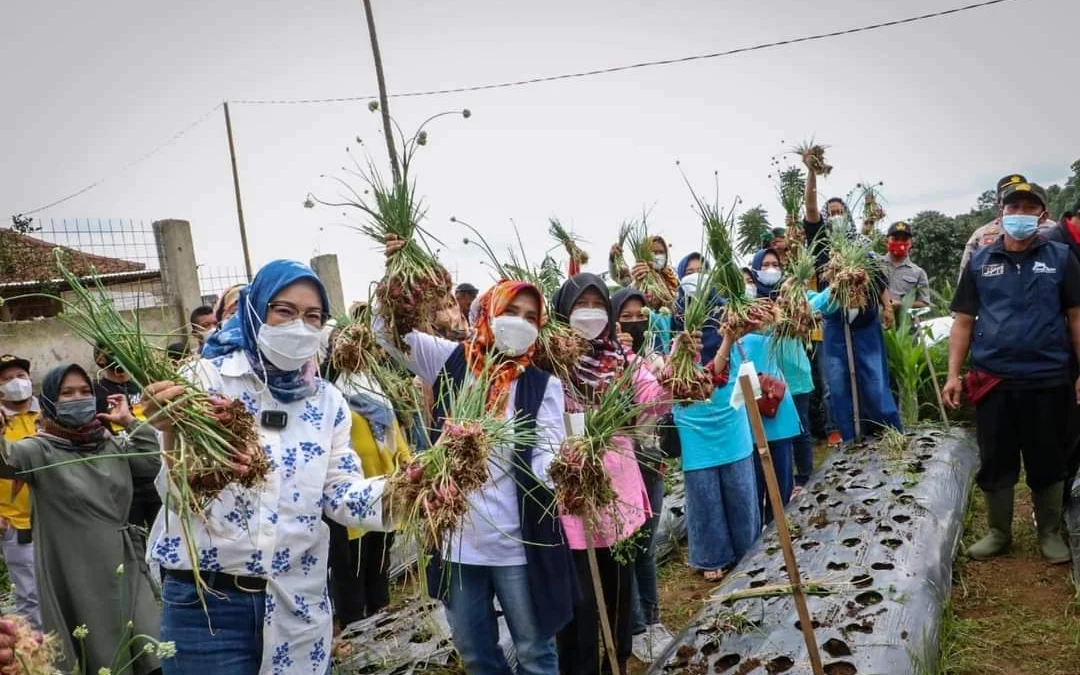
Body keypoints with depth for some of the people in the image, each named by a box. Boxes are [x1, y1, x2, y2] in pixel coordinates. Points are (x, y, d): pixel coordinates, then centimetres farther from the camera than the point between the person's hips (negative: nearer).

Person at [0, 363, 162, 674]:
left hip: (124, 566, 4)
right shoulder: (41, 450, -5)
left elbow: (157, 460, 3)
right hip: (76, 575, -4)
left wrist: (130, 421, 0)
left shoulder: (112, 444, 9)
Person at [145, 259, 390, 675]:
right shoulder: (207, 377, -8)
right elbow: (178, 492, -13)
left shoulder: (327, 400, 4)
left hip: (299, 599, 4)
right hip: (206, 600, -3)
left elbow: (341, 495, 1)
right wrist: (172, 434, -34)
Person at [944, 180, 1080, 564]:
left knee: (1048, 463, 10)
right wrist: (954, 374, -1)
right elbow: (963, 321, 5)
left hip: (1049, 381, -1)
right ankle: (998, 532, 24)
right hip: (993, 381, 1)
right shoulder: (980, 262, 5)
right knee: (995, 463, 9)